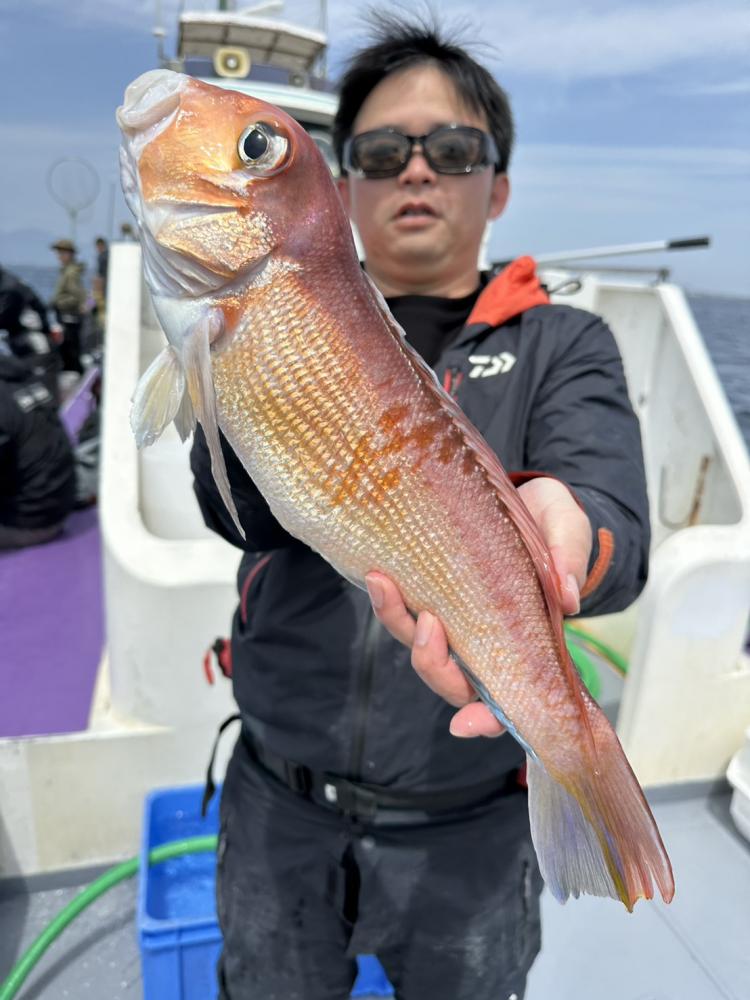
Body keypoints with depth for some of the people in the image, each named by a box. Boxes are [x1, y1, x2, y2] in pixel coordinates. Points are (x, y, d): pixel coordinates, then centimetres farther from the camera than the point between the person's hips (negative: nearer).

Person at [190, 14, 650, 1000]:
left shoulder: (562, 346, -4)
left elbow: (615, 519, -21)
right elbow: (235, 509, -16)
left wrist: (557, 537, -43)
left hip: (466, 825, -1)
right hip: (278, 805, 2)